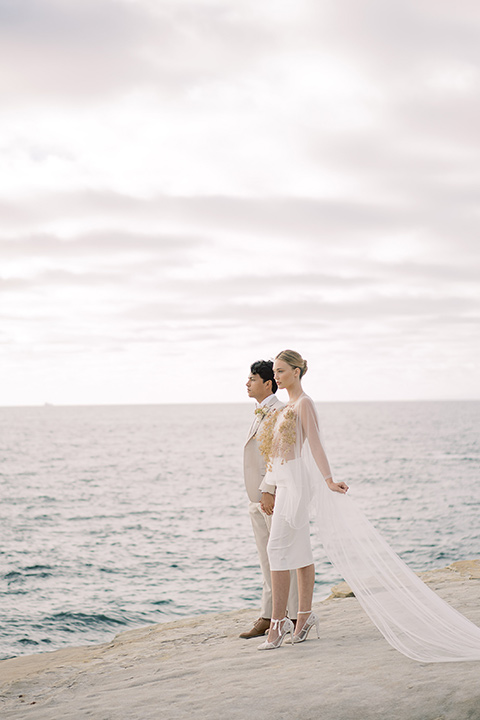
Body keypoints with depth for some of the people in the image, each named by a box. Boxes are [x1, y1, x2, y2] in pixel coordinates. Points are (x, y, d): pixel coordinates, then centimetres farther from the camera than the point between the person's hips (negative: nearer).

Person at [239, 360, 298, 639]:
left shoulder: (279, 412, -13)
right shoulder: (260, 414, 17)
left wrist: (270, 491, -24)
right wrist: (259, 495, 19)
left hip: (275, 497, -10)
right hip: (259, 499, 10)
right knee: (267, 559, 12)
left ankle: (297, 616, 3)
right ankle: (268, 617, 17)